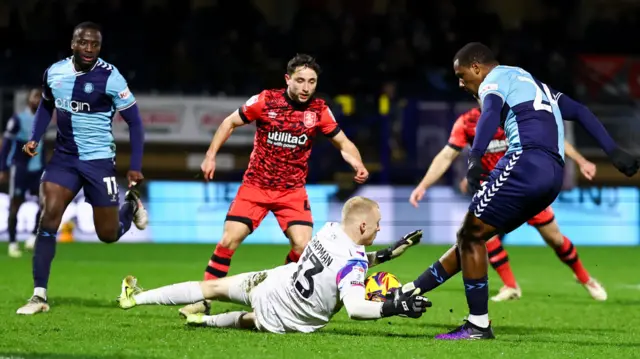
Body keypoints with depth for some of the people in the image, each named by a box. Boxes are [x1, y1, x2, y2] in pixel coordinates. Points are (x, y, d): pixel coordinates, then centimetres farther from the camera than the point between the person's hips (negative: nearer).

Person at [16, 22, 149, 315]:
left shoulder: (109, 77, -15)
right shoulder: (54, 73, -2)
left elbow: (134, 122, -7)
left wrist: (135, 167, -9)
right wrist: (35, 139, 4)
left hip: (98, 161, -3)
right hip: (63, 158, 3)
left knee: (109, 235, 4)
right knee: (48, 219, -14)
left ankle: (131, 205, 39)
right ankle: (39, 295, -10)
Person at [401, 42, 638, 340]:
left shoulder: (495, 79, 6)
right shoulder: (532, 83, 33)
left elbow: (490, 113, -17)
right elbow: (579, 112, 29)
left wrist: (474, 159, -31)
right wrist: (613, 152, 25)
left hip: (526, 162, -9)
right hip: (554, 174, 9)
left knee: (471, 235, -2)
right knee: (471, 235, 16)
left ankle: (478, 325, -5)